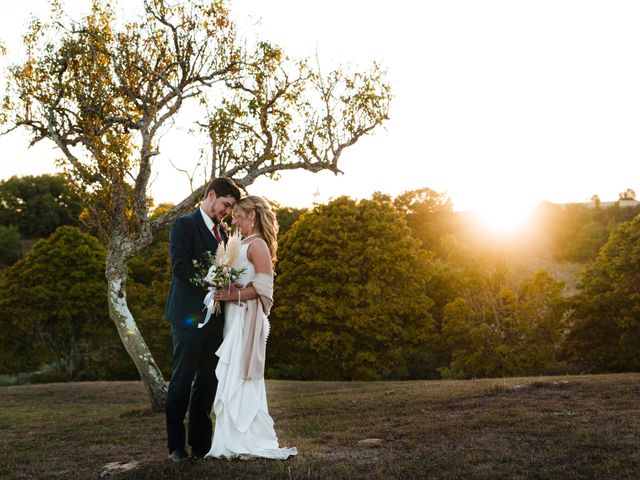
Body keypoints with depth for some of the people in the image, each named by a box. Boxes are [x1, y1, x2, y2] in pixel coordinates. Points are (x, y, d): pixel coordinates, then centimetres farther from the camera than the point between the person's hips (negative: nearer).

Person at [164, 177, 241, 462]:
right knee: (182, 382, 0)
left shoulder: (222, 233, 19)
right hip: (190, 317, -7)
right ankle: (176, 446, 8)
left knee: (208, 382, 9)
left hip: (215, 318, 7)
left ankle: (201, 444, 16)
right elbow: (179, 266, -16)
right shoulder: (185, 225, -4)